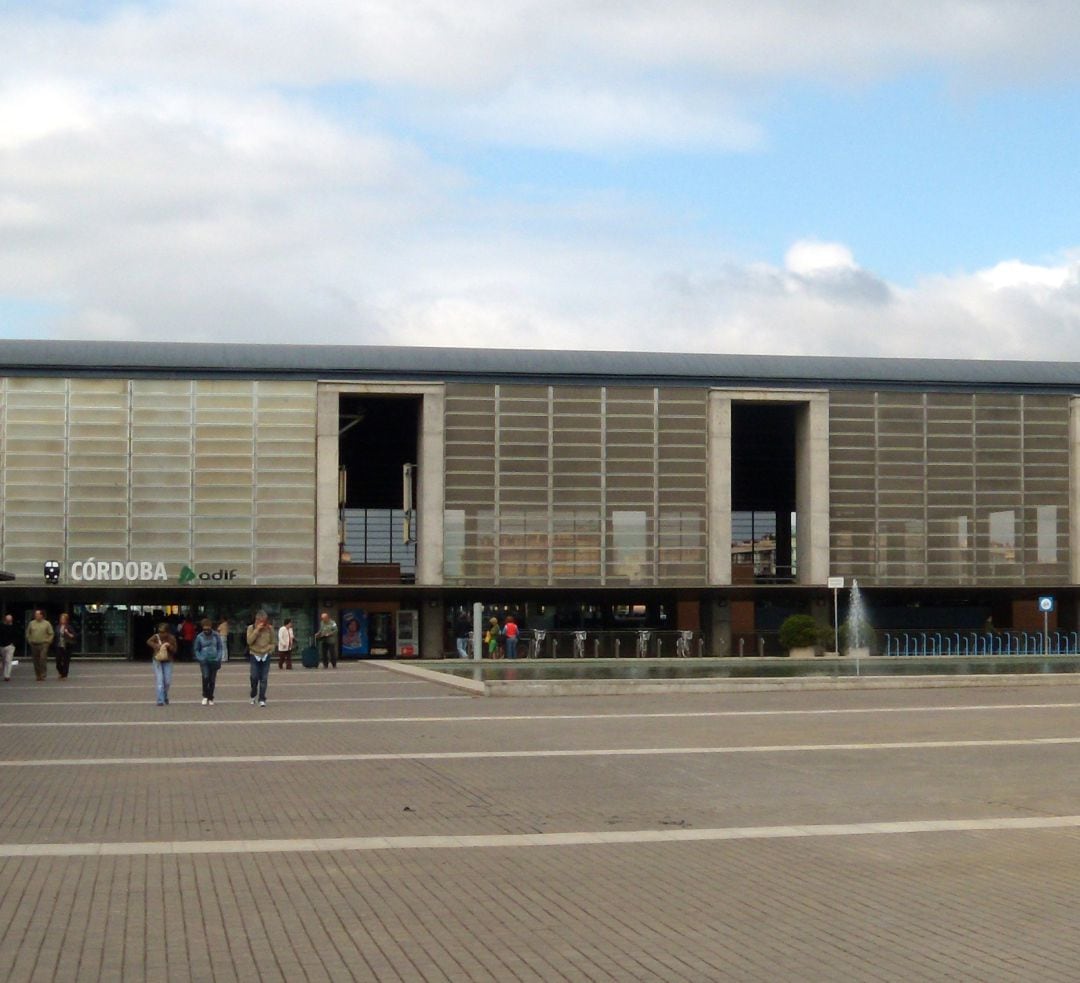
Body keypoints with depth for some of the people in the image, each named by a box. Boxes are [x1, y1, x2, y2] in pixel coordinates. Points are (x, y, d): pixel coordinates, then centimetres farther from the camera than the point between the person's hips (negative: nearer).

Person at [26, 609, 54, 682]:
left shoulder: (46, 624, 1)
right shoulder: (31, 623, 8)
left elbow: (51, 634, 3)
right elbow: (28, 633, 18)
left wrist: (48, 641, -3)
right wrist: (30, 640, 9)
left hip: (43, 645, -3)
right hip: (34, 645, 3)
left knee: (43, 660, -13)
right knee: (36, 661, 4)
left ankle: (43, 676, -11)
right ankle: (38, 676, 12)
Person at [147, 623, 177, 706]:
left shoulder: (172, 638, -4)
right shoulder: (156, 636, -7)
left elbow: (175, 650, -5)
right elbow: (149, 641, -24)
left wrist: (169, 646, -23)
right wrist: (156, 645, -38)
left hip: (168, 662, 2)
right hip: (158, 661, -2)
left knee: (167, 681, 4)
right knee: (160, 681, -9)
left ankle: (165, 696, 32)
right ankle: (160, 701, -8)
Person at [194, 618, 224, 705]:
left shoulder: (216, 635, 0)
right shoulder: (199, 637, 0)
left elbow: (221, 647, 5)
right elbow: (197, 650, 9)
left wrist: (219, 658, -4)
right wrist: (200, 659, -3)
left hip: (214, 661, 1)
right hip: (204, 661, -1)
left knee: (212, 680, 4)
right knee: (205, 677, -19)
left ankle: (210, 698, 17)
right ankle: (205, 696, -4)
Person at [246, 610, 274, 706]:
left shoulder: (269, 629, 2)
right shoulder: (251, 628, -2)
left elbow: (272, 642, 14)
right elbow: (249, 641, -15)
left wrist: (269, 649, -2)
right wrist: (257, 630, -20)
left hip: (265, 656, 1)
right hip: (254, 655, -1)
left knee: (264, 678, -2)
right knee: (254, 677, -6)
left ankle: (262, 699, 2)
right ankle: (253, 696, 18)